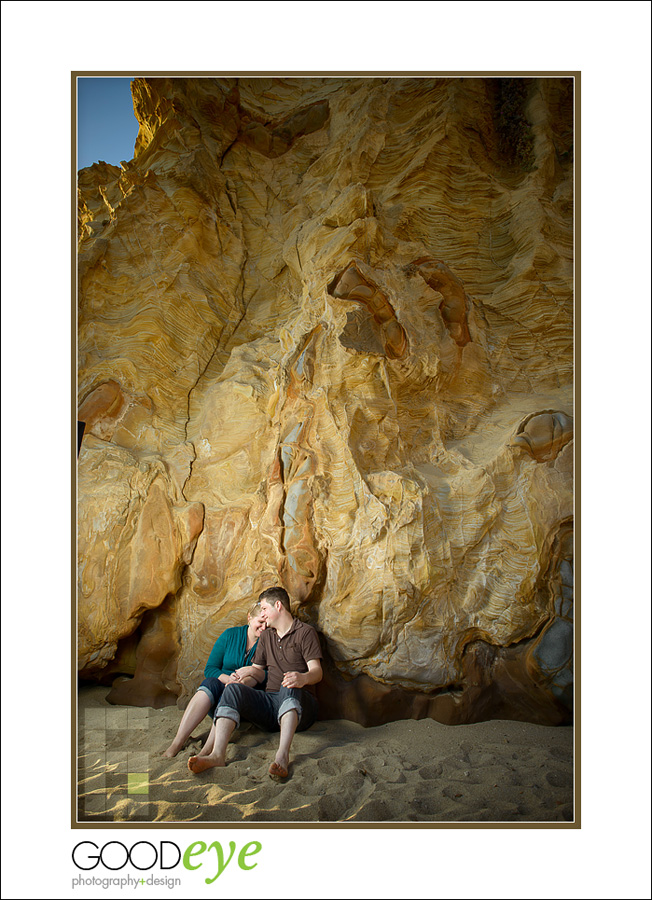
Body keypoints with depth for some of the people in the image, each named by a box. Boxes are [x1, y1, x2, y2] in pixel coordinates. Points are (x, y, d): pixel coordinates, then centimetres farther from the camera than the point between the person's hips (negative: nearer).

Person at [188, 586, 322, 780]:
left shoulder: (305, 632, 4)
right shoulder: (267, 635, 23)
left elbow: (317, 671, -8)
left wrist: (303, 678, -32)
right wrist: (251, 671, 2)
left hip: (299, 707, -5)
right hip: (270, 701, 5)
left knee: (289, 687, -37)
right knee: (233, 689, -21)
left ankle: (283, 754, -53)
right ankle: (217, 754, -40)